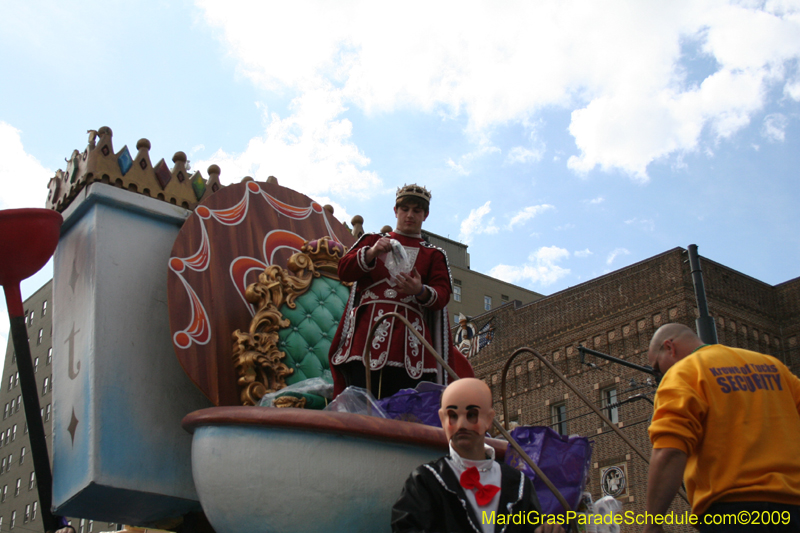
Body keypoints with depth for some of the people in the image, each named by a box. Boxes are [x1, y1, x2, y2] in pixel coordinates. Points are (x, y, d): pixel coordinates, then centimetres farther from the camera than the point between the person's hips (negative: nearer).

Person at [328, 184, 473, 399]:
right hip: (367, 333, 0)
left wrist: (420, 291, -17)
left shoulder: (434, 255, 22)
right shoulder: (371, 240, 23)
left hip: (409, 342, 0)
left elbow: (442, 295, 6)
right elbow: (344, 270, 8)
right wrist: (372, 253, -11)